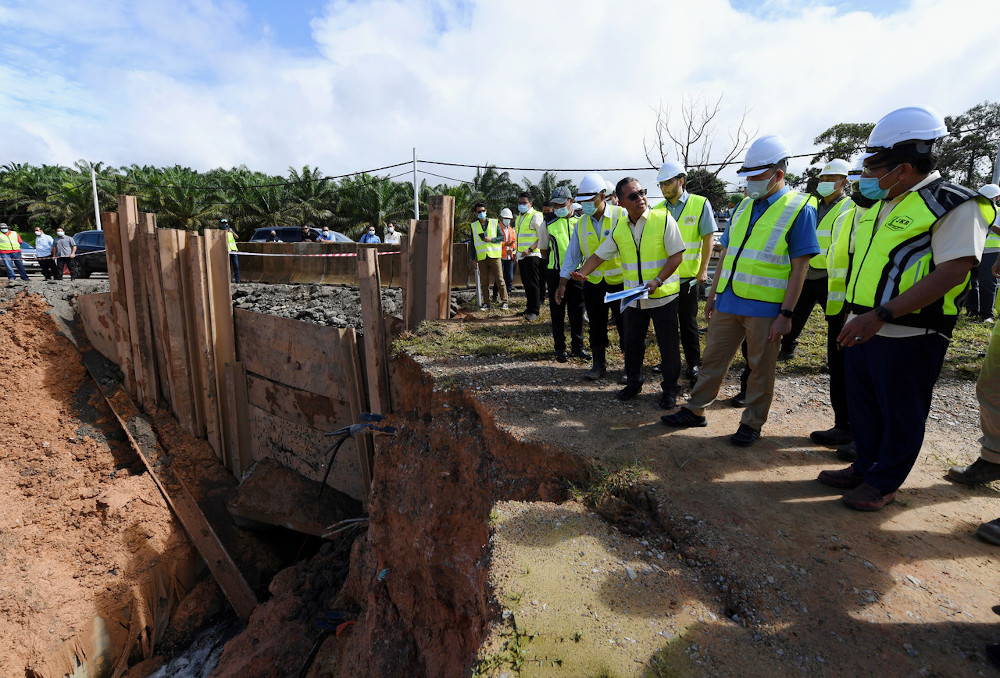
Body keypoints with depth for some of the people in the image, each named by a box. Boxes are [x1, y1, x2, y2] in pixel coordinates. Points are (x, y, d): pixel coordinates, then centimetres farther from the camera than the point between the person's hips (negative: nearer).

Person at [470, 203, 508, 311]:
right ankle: (486, 303, 11)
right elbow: (473, 243, 14)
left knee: (500, 279, -4)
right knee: (484, 282, 3)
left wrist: (491, 239, -12)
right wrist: (474, 258, 9)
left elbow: (502, 237, 5)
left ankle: (504, 301, 4)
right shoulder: (473, 226, 12)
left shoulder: (494, 223, 7)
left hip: (494, 256, -2)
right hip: (481, 257, 2)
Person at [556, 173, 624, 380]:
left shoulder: (621, 216, -8)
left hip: (620, 282, -4)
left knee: (625, 326, 5)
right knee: (596, 326, 12)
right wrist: (562, 283, 5)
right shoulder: (581, 223, 5)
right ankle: (599, 364, 26)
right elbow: (572, 255, 8)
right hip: (592, 284, 4)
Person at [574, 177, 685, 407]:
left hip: (663, 296, -4)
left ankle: (669, 389, 22)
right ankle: (633, 382, 33)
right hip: (632, 299, 4)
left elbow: (677, 256, -9)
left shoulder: (663, 219, -7)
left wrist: (657, 281, -20)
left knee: (668, 345, 5)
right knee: (632, 343, 14)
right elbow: (599, 255, 10)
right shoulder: (619, 229, 5)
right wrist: (582, 273, -9)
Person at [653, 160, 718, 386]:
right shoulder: (658, 209, 5)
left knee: (688, 322, 4)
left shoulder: (700, 204, -5)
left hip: (687, 276, -4)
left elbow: (708, 238, -6)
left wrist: (703, 270, -12)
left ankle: (694, 365, 17)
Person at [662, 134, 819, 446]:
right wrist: (713, 295, 13)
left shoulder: (799, 208, -5)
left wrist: (786, 313, -14)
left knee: (760, 368, 8)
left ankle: (752, 423, 23)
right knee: (713, 358, 12)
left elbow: (800, 266, -9)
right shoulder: (744, 205, 12)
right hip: (728, 301, 5)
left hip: (765, 308, -5)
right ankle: (695, 410, 24)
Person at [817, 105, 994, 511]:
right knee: (862, 405, 18)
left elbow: (953, 271, -22)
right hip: (862, 328, 8)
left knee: (900, 414, 7)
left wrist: (882, 315, -29)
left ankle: (884, 482, 22)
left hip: (908, 336, -8)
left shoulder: (954, 205, -13)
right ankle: (865, 467, 34)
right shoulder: (879, 204, 12)